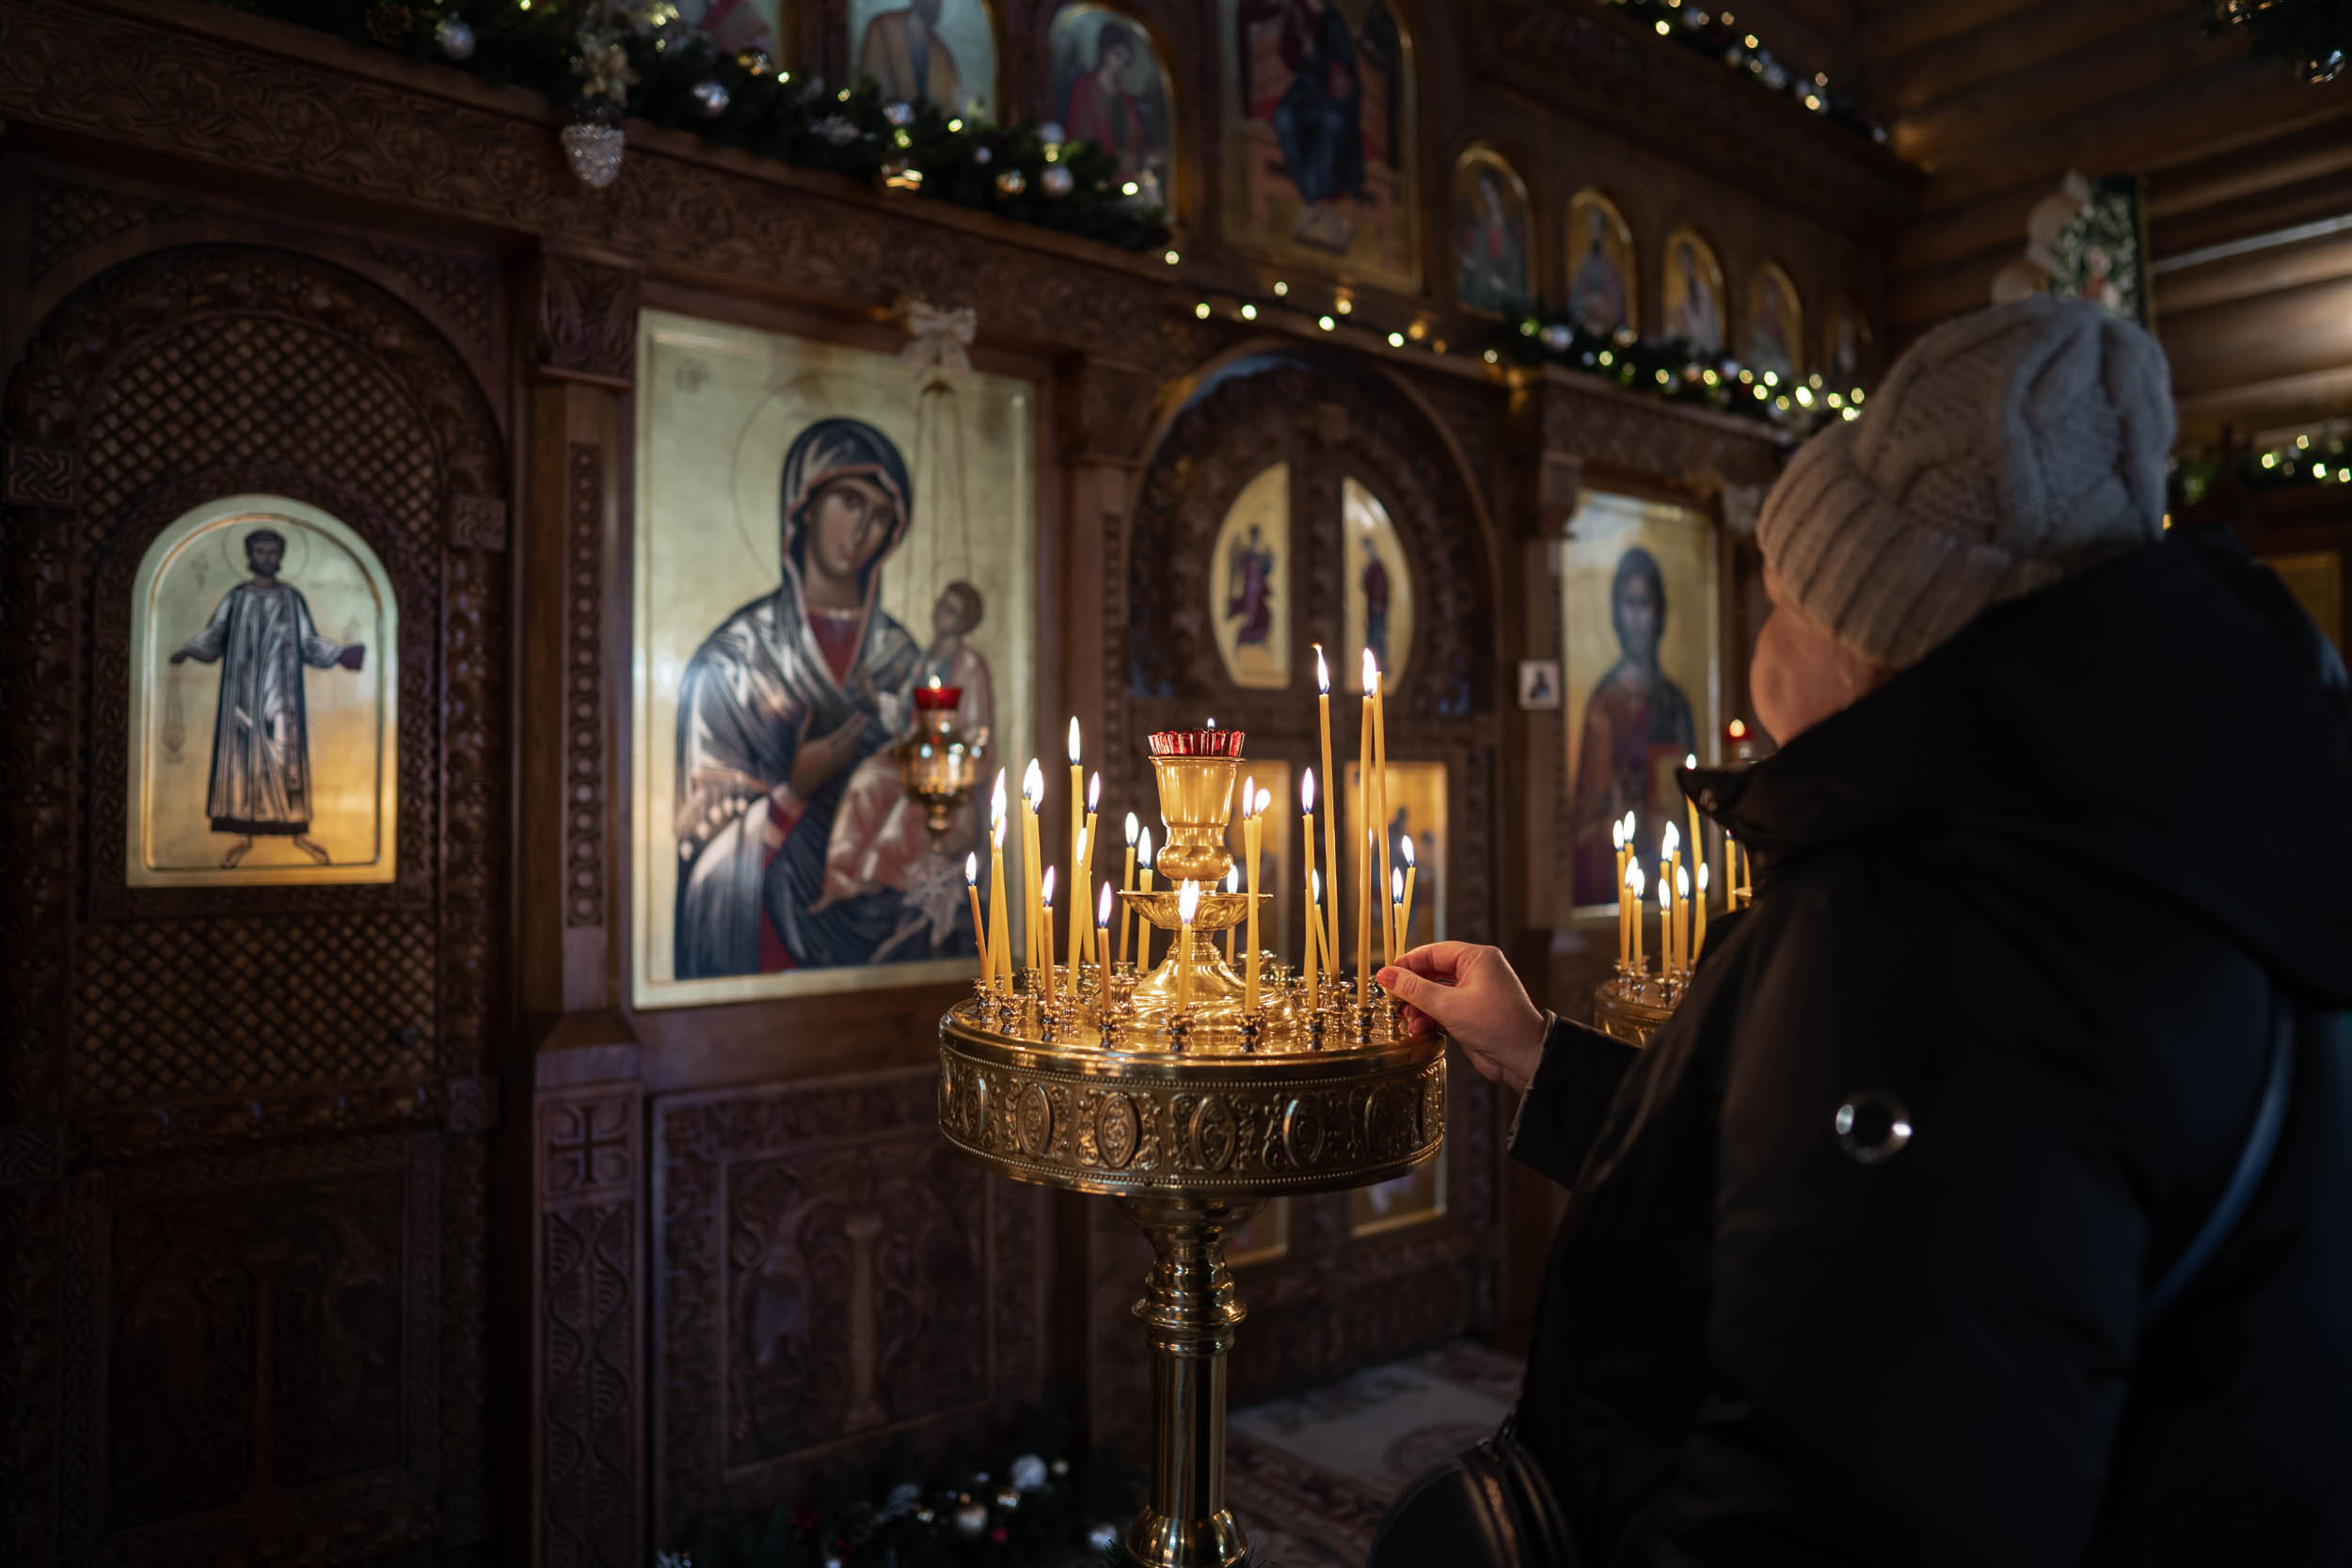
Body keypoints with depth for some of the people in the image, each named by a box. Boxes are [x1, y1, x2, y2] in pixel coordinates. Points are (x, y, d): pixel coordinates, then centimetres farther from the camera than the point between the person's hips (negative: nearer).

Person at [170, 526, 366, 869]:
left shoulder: (293, 599, 8)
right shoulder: (234, 598, 8)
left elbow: (309, 642, 6)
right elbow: (213, 637, 3)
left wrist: (340, 652, -9)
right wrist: (188, 650, -15)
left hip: (280, 695, 0)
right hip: (243, 694, 0)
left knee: (287, 756, -3)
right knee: (242, 754, 0)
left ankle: (299, 830, 4)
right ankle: (244, 834, 5)